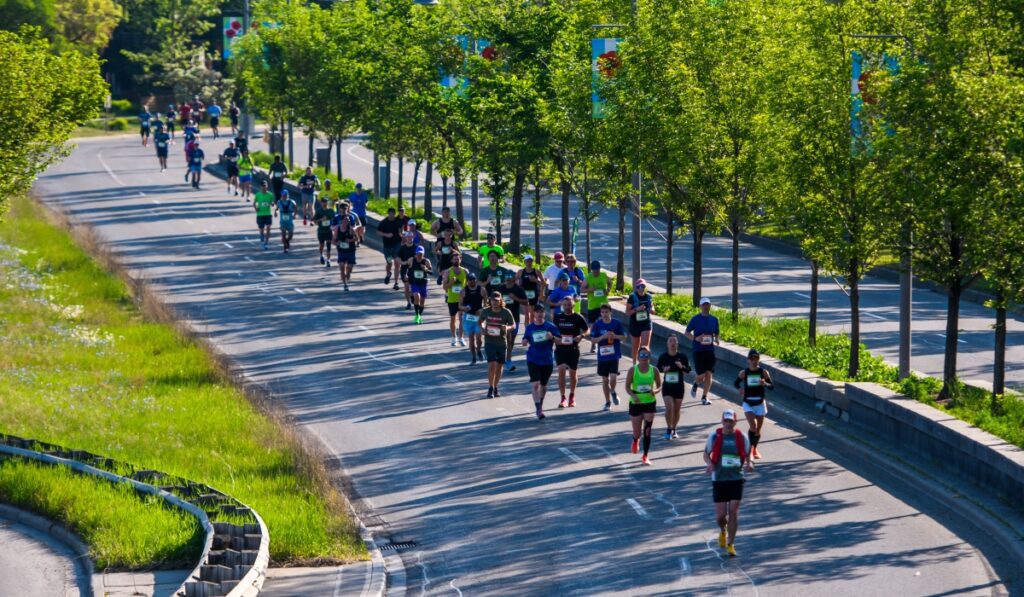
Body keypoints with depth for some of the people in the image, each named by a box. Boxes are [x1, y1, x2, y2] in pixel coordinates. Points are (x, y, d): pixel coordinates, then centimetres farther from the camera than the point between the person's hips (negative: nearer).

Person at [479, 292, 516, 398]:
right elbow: (480, 321, 13)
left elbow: (513, 324, 0)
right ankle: (490, 388, -2)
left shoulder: (506, 312, -9)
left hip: (502, 342, 1)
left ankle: (495, 388, 28)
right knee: (492, 364, -13)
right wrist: (482, 328, -9)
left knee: (499, 366, 11)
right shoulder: (485, 311, -5)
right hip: (489, 342, -1)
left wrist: (507, 327, -22)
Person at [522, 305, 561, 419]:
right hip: (533, 360, -1)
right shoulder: (529, 327, 2)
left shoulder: (550, 326, -2)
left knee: (543, 385, 13)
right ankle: (538, 409, -16)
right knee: (535, 384, -16)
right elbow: (525, 341, 13)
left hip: (547, 360, 1)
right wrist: (525, 342, -11)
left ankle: (540, 404, 37)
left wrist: (552, 338, -21)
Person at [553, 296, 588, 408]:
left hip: (573, 348, -1)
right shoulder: (558, 317, 4)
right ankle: (563, 398, -7)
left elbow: (586, 330, 4)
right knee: (561, 371, -13)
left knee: (572, 373, 9)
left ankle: (572, 396, 31)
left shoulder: (578, 318, -2)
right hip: (560, 348, 1)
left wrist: (580, 336, -16)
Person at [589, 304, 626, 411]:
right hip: (602, 356, 1)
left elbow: (624, 337, 3)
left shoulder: (617, 323, -3)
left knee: (613, 377, -14)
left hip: (614, 355, -1)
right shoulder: (597, 324, -2)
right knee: (605, 379, 8)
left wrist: (615, 336, -16)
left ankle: (613, 392, 19)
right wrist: (603, 337, -18)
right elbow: (592, 339, -1)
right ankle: (608, 402, 22)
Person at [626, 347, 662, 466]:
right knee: (637, 432, 7)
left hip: (650, 403, 0)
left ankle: (645, 457, 3)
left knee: (647, 431, -7)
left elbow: (659, 386, 4)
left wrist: (655, 391, -20)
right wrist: (633, 395, -24)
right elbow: (627, 386, -5)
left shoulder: (654, 370, -4)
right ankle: (635, 441, 46)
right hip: (635, 403, 0)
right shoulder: (633, 370, -8)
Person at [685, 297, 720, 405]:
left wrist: (716, 339, -6)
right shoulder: (695, 319, -2)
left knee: (708, 374, -2)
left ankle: (704, 397, 10)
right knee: (702, 374, -7)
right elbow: (687, 332, 3)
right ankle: (695, 384, 29)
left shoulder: (714, 319, 7)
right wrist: (696, 338, -15)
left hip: (710, 350, 3)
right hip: (698, 350, -3)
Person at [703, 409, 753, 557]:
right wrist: (710, 463, -14)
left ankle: (730, 544, 6)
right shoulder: (714, 436, -2)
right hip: (718, 479, 0)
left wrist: (749, 464, -12)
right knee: (721, 514, -1)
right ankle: (723, 531, 35)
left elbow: (747, 455, 10)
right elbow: (706, 454, 7)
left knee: (733, 512, -6)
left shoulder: (742, 437, -1)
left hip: (736, 479, 0)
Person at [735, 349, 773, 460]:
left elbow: (772, 386, -3)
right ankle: (750, 449, -3)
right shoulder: (744, 373, -5)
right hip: (748, 404, -2)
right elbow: (736, 383, 9)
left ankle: (754, 449, 33)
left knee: (758, 429, 11)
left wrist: (765, 384, -25)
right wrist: (740, 388, -13)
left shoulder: (763, 372, -6)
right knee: (753, 426, -19)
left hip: (760, 403, 2)